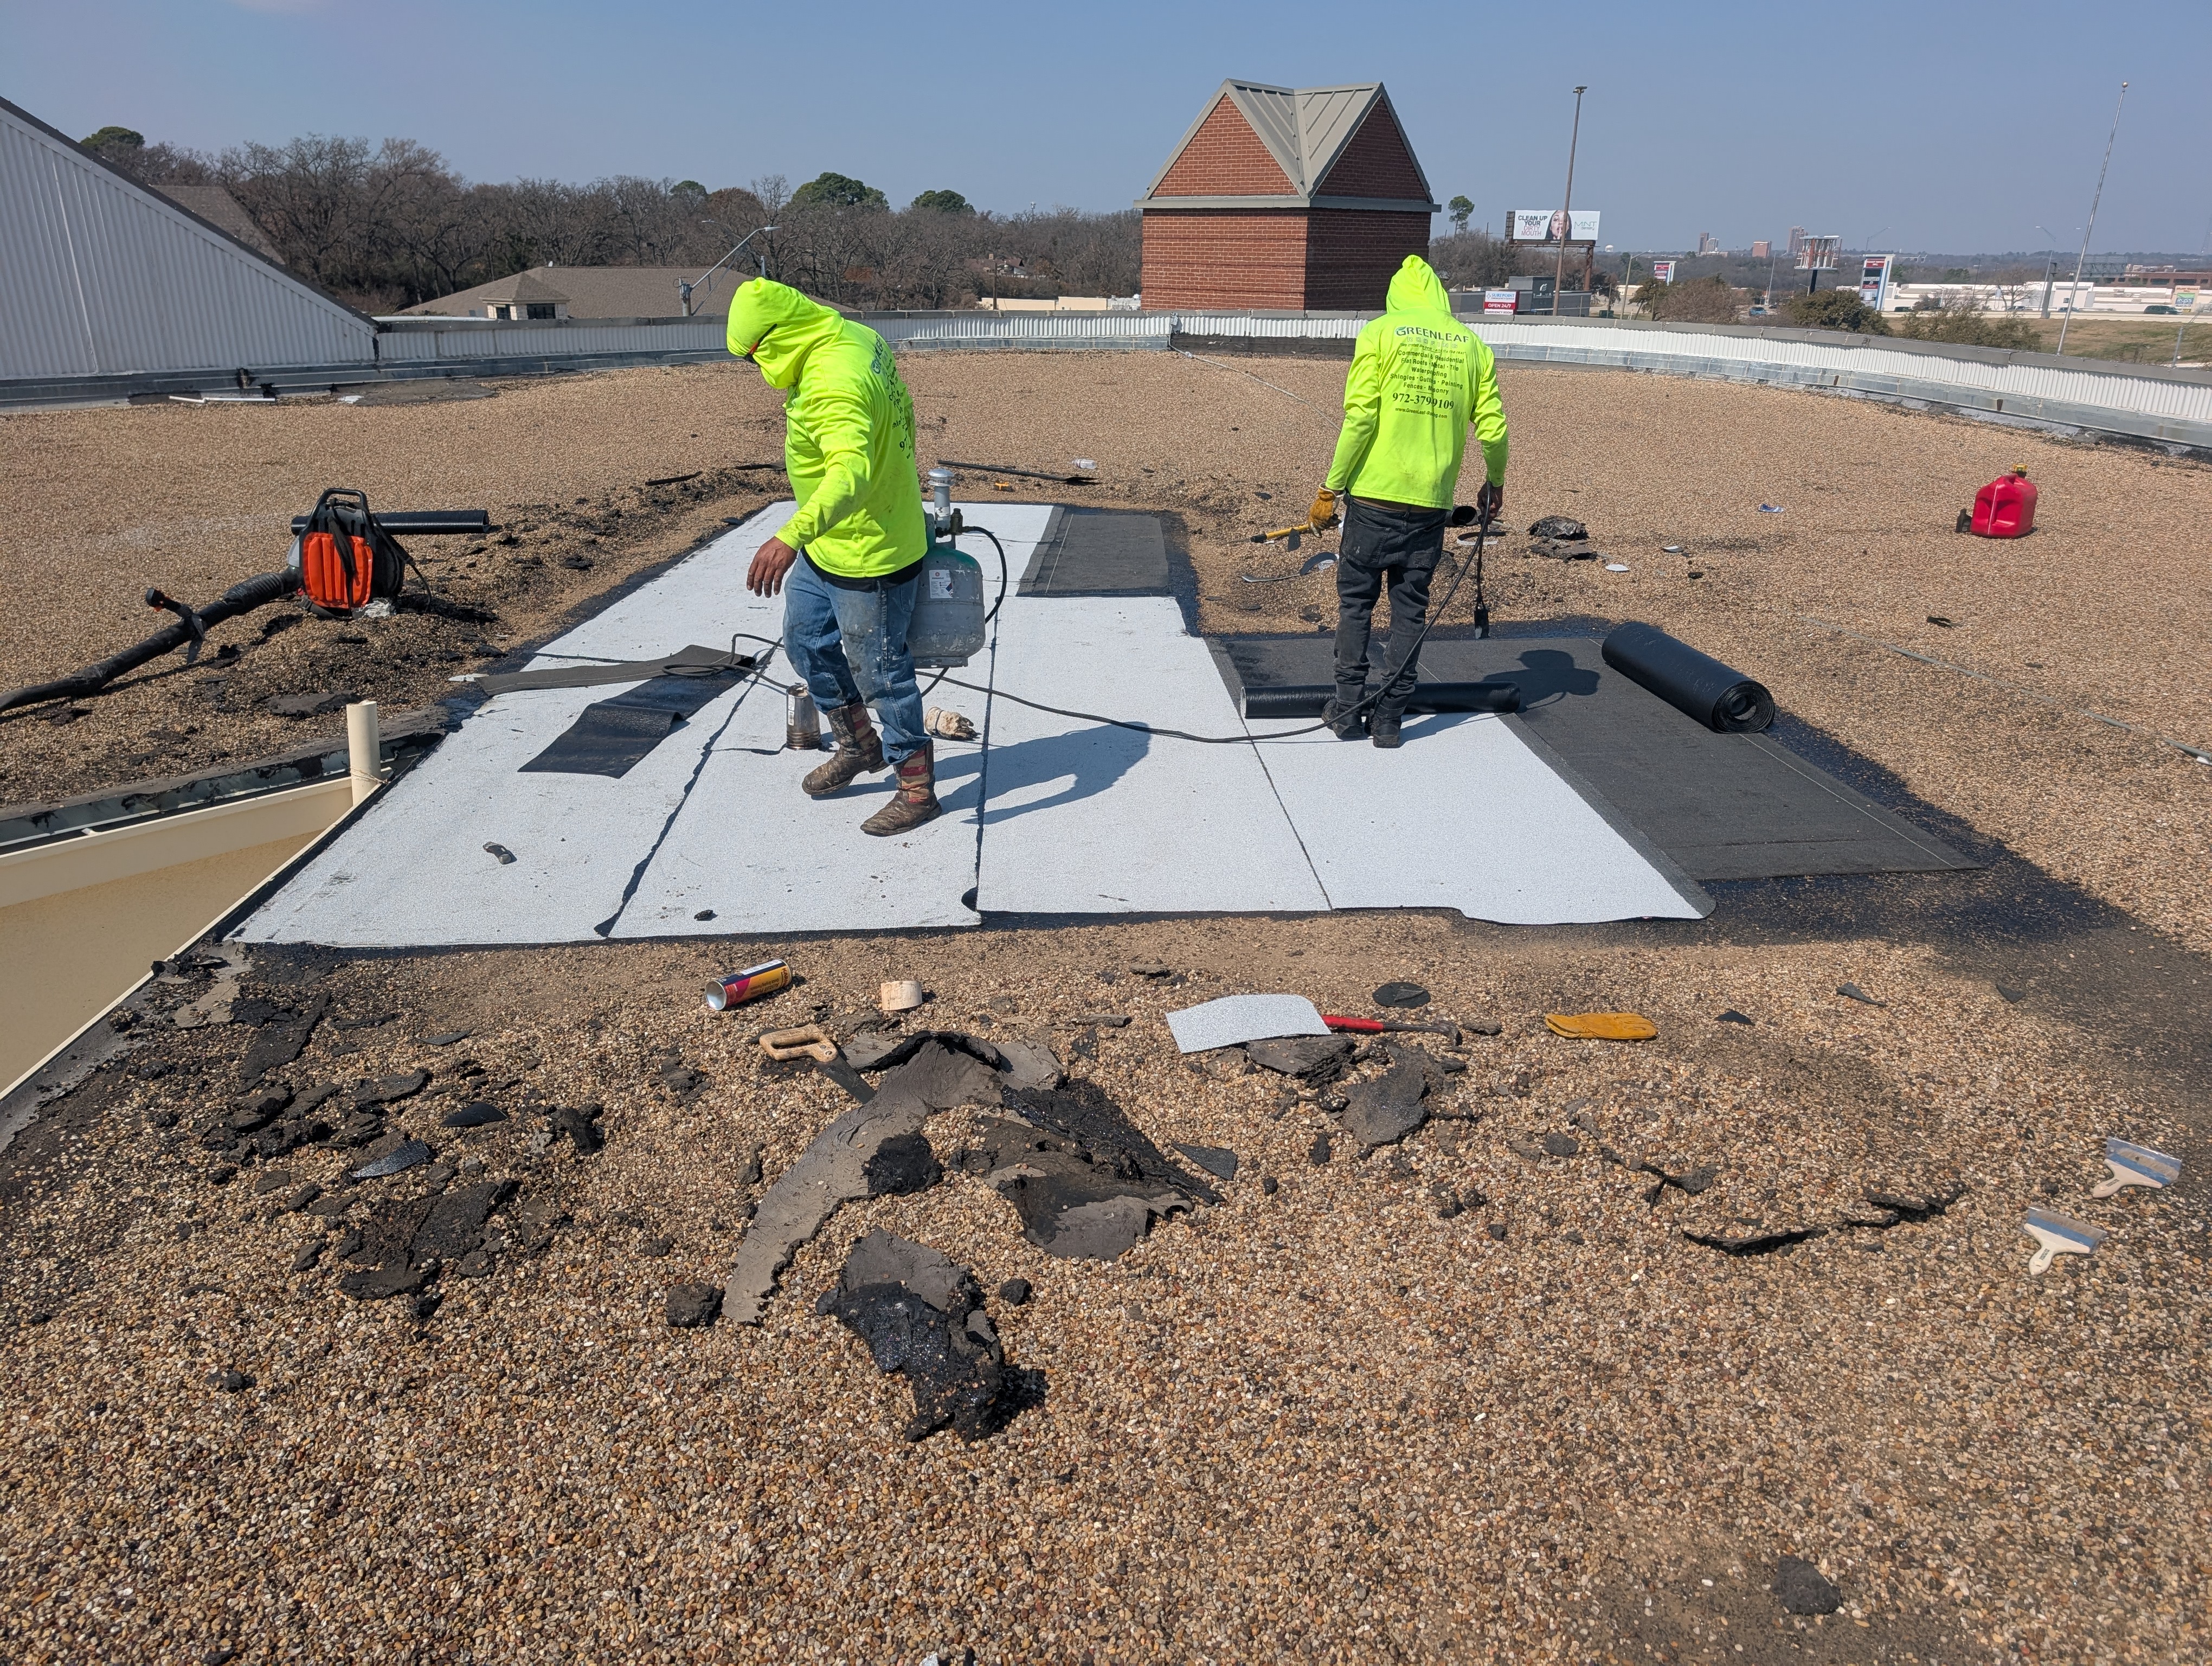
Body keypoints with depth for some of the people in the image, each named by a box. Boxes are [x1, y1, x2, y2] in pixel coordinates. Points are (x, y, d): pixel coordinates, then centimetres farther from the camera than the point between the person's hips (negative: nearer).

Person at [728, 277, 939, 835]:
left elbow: (851, 474, -47)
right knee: (805, 639, 23)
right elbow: (902, 408, 15)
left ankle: (917, 788, 21)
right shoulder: (858, 337, 0)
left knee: (879, 669, 4)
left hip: (869, 556, -11)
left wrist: (791, 536, -57)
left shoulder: (832, 386, -31)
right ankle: (859, 744, 40)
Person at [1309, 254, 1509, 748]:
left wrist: (1331, 490, -4)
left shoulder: (1379, 332, -1)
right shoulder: (1472, 345, 8)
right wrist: (1495, 485, 22)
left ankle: (1349, 709, 13)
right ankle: (1388, 719, 14)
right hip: (1432, 503, 3)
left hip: (1374, 498, -2)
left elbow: (1360, 418, -10)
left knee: (1355, 601, 11)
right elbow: (1493, 429, 4)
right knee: (1410, 609, 10)